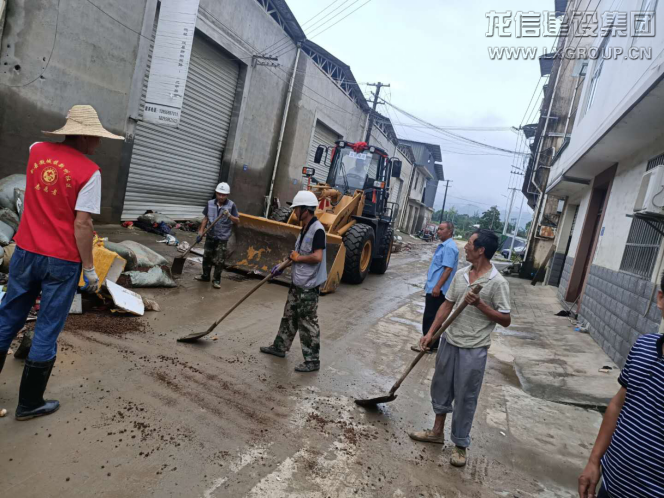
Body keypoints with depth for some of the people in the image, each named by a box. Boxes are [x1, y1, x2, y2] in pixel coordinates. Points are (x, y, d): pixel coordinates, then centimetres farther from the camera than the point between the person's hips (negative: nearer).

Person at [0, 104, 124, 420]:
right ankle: (29, 404, 21)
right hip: (62, 262, -5)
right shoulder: (89, 171, -16)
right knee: (47, 332, 8)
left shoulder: (37, 151, 2)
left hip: (25, 252, 6)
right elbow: (82, 225, -17)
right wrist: (90, 270, -10)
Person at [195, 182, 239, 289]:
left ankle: (217, 280, 15)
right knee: (207, 257, 15)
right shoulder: (210, 203, 0)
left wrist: (229, 215, -25)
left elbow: (237, 221, -7)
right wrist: (201, 232, 4)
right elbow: (206, 218, 8)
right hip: (210, 236, 4)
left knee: (219, 261, 1)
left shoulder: (231, 205, -9)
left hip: (222, 238, -4)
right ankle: (205, 276, 32)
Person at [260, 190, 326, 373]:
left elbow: (317, 257, -30)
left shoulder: (317, 230, -21)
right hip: (298, 282, 10)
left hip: (309, 286, -10)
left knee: (308, 323, 0)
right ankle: (280, 347, 36)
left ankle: (312, 360, 12)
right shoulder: (305, 228, 10)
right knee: (289, 316, 21)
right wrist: (282, 265, 12)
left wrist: (298, 258, -15)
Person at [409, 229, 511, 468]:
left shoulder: (497, 283, -16)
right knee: (440, 387, 17)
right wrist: (430, 333, 3)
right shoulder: (460, 274, 2)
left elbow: (505, 320, -11)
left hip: (473, 349, -6)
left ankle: (460, 445, 24)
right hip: (449, 341, 6)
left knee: (465, 397, 5)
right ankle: (437, 431, 36)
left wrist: (479, 304, -24)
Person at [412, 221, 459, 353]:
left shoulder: (449, 247, -18)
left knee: (430, 318, -3)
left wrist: (437, 287, -26)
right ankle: (432, 343, 23)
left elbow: (448, 269, -24)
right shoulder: (443, 245, 14)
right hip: (433, 287, 10)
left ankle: (429, 345, 7)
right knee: (434, 317, 15)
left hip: (438, 290, -10)